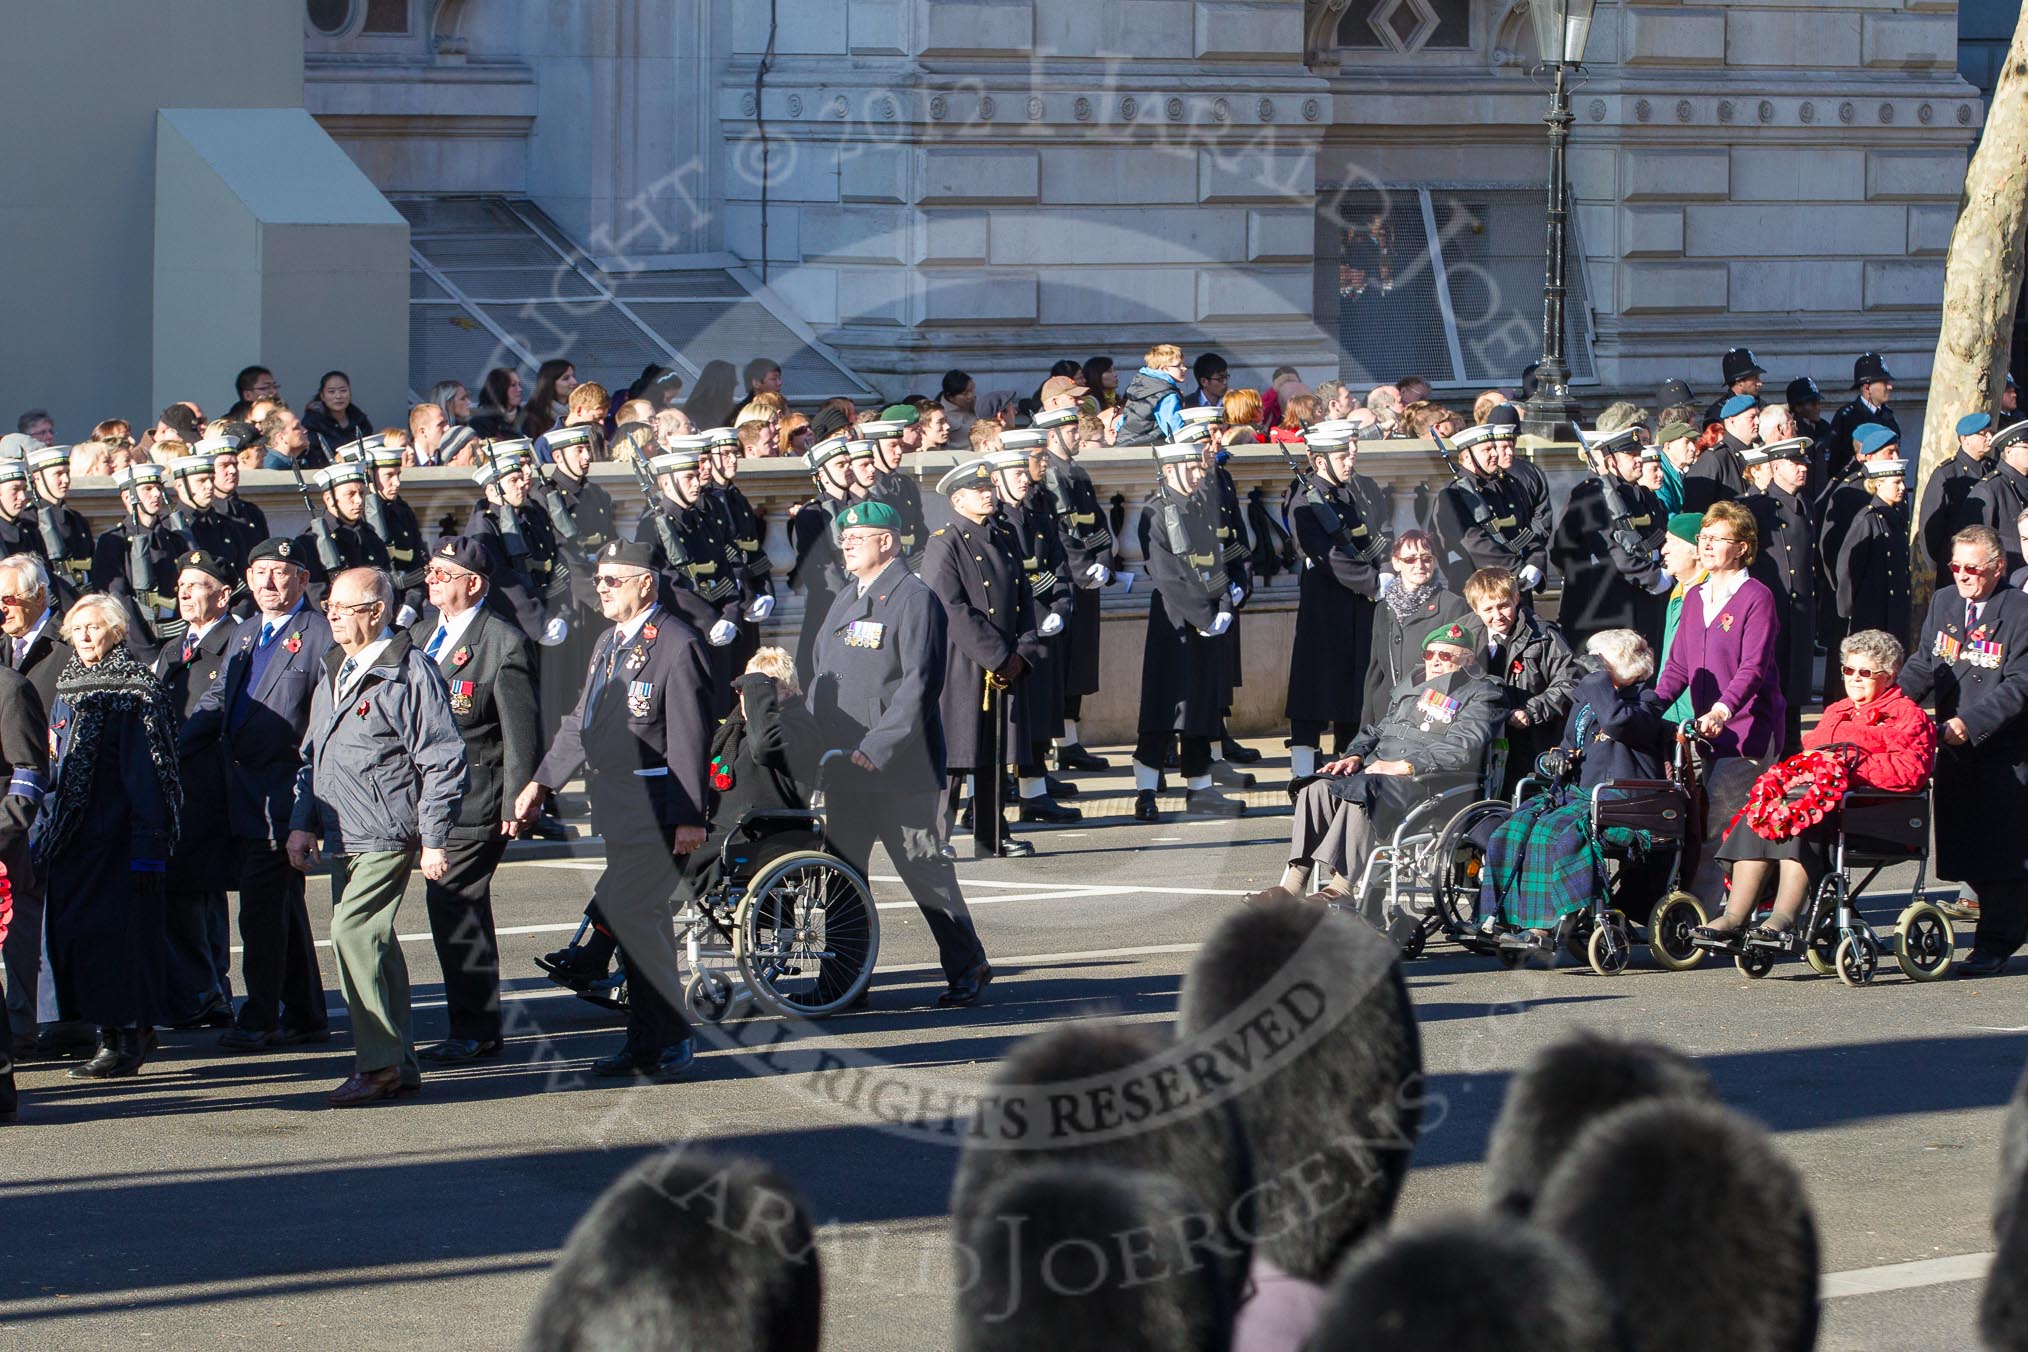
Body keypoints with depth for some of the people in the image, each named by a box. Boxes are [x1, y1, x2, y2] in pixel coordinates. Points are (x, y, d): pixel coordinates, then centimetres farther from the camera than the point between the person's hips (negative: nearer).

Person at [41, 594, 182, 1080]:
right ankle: (110, 1037, 11)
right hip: (72, 835, 8)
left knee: (117, 928, -8)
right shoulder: (69, 687, 16)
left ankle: (128, 1043, -3)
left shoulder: (137, 690, -8)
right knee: (72, 928, 5)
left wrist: (147, 845, -18)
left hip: (118, 834, -8)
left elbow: (148, 771, -13)